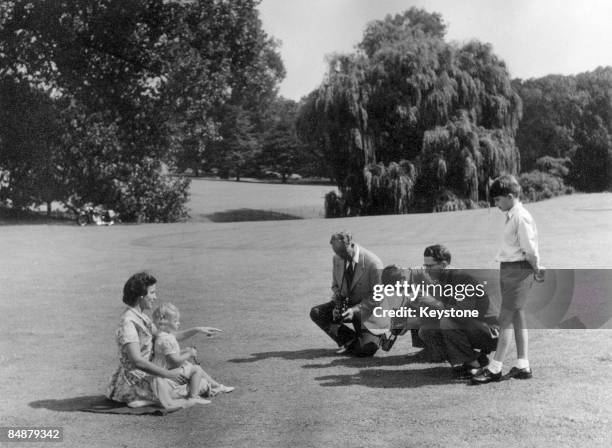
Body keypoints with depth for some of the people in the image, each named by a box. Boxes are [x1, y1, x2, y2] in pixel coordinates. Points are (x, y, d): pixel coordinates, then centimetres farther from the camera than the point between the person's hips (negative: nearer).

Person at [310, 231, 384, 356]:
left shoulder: (373, 263, -22)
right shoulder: (337, 258, -3)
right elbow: (335, 285, 10)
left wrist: (355, 310, -27)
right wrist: (337, 304, -11)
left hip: (366, 311, -6)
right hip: (345, 304, 6)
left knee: (365, 350, -24)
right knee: (316, 312, -17)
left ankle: (376, 337, 13)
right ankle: (350, 339, -8)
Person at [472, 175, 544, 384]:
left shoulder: (522, 218, -17)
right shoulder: (511, 216, 12)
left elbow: (531, 251, -16)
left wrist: (536, 270, -3)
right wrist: (535, 270, 11)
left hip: (518, 269, -10)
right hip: (508, 269, 10)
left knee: (506, 318, -7)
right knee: (517, 317, 13)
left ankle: (495, 368, -3)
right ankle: (523, 366, 20)